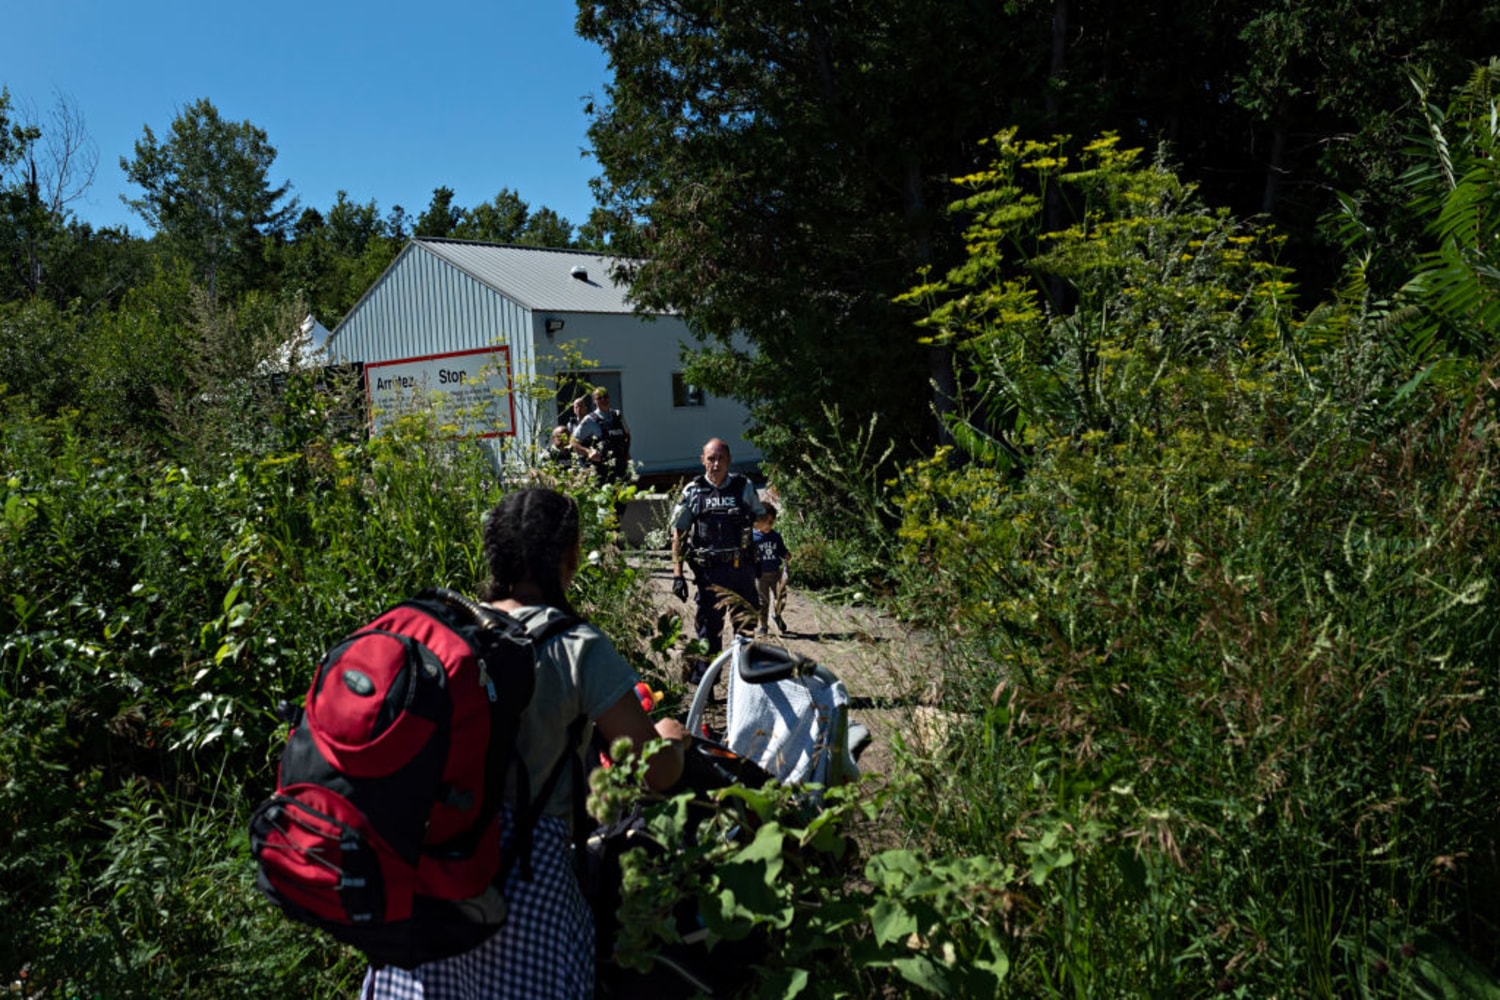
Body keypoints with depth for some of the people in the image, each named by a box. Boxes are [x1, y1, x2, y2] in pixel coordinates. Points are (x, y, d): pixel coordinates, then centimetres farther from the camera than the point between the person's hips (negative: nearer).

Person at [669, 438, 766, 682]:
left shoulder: (744, 486, 3)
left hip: (741, 569, 1)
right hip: (709, 571, -1)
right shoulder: (693, 491, 1)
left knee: (747, 625, 7)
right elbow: (678, 534, 3)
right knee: (708, 628, 5)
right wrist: (677, 574, -2)